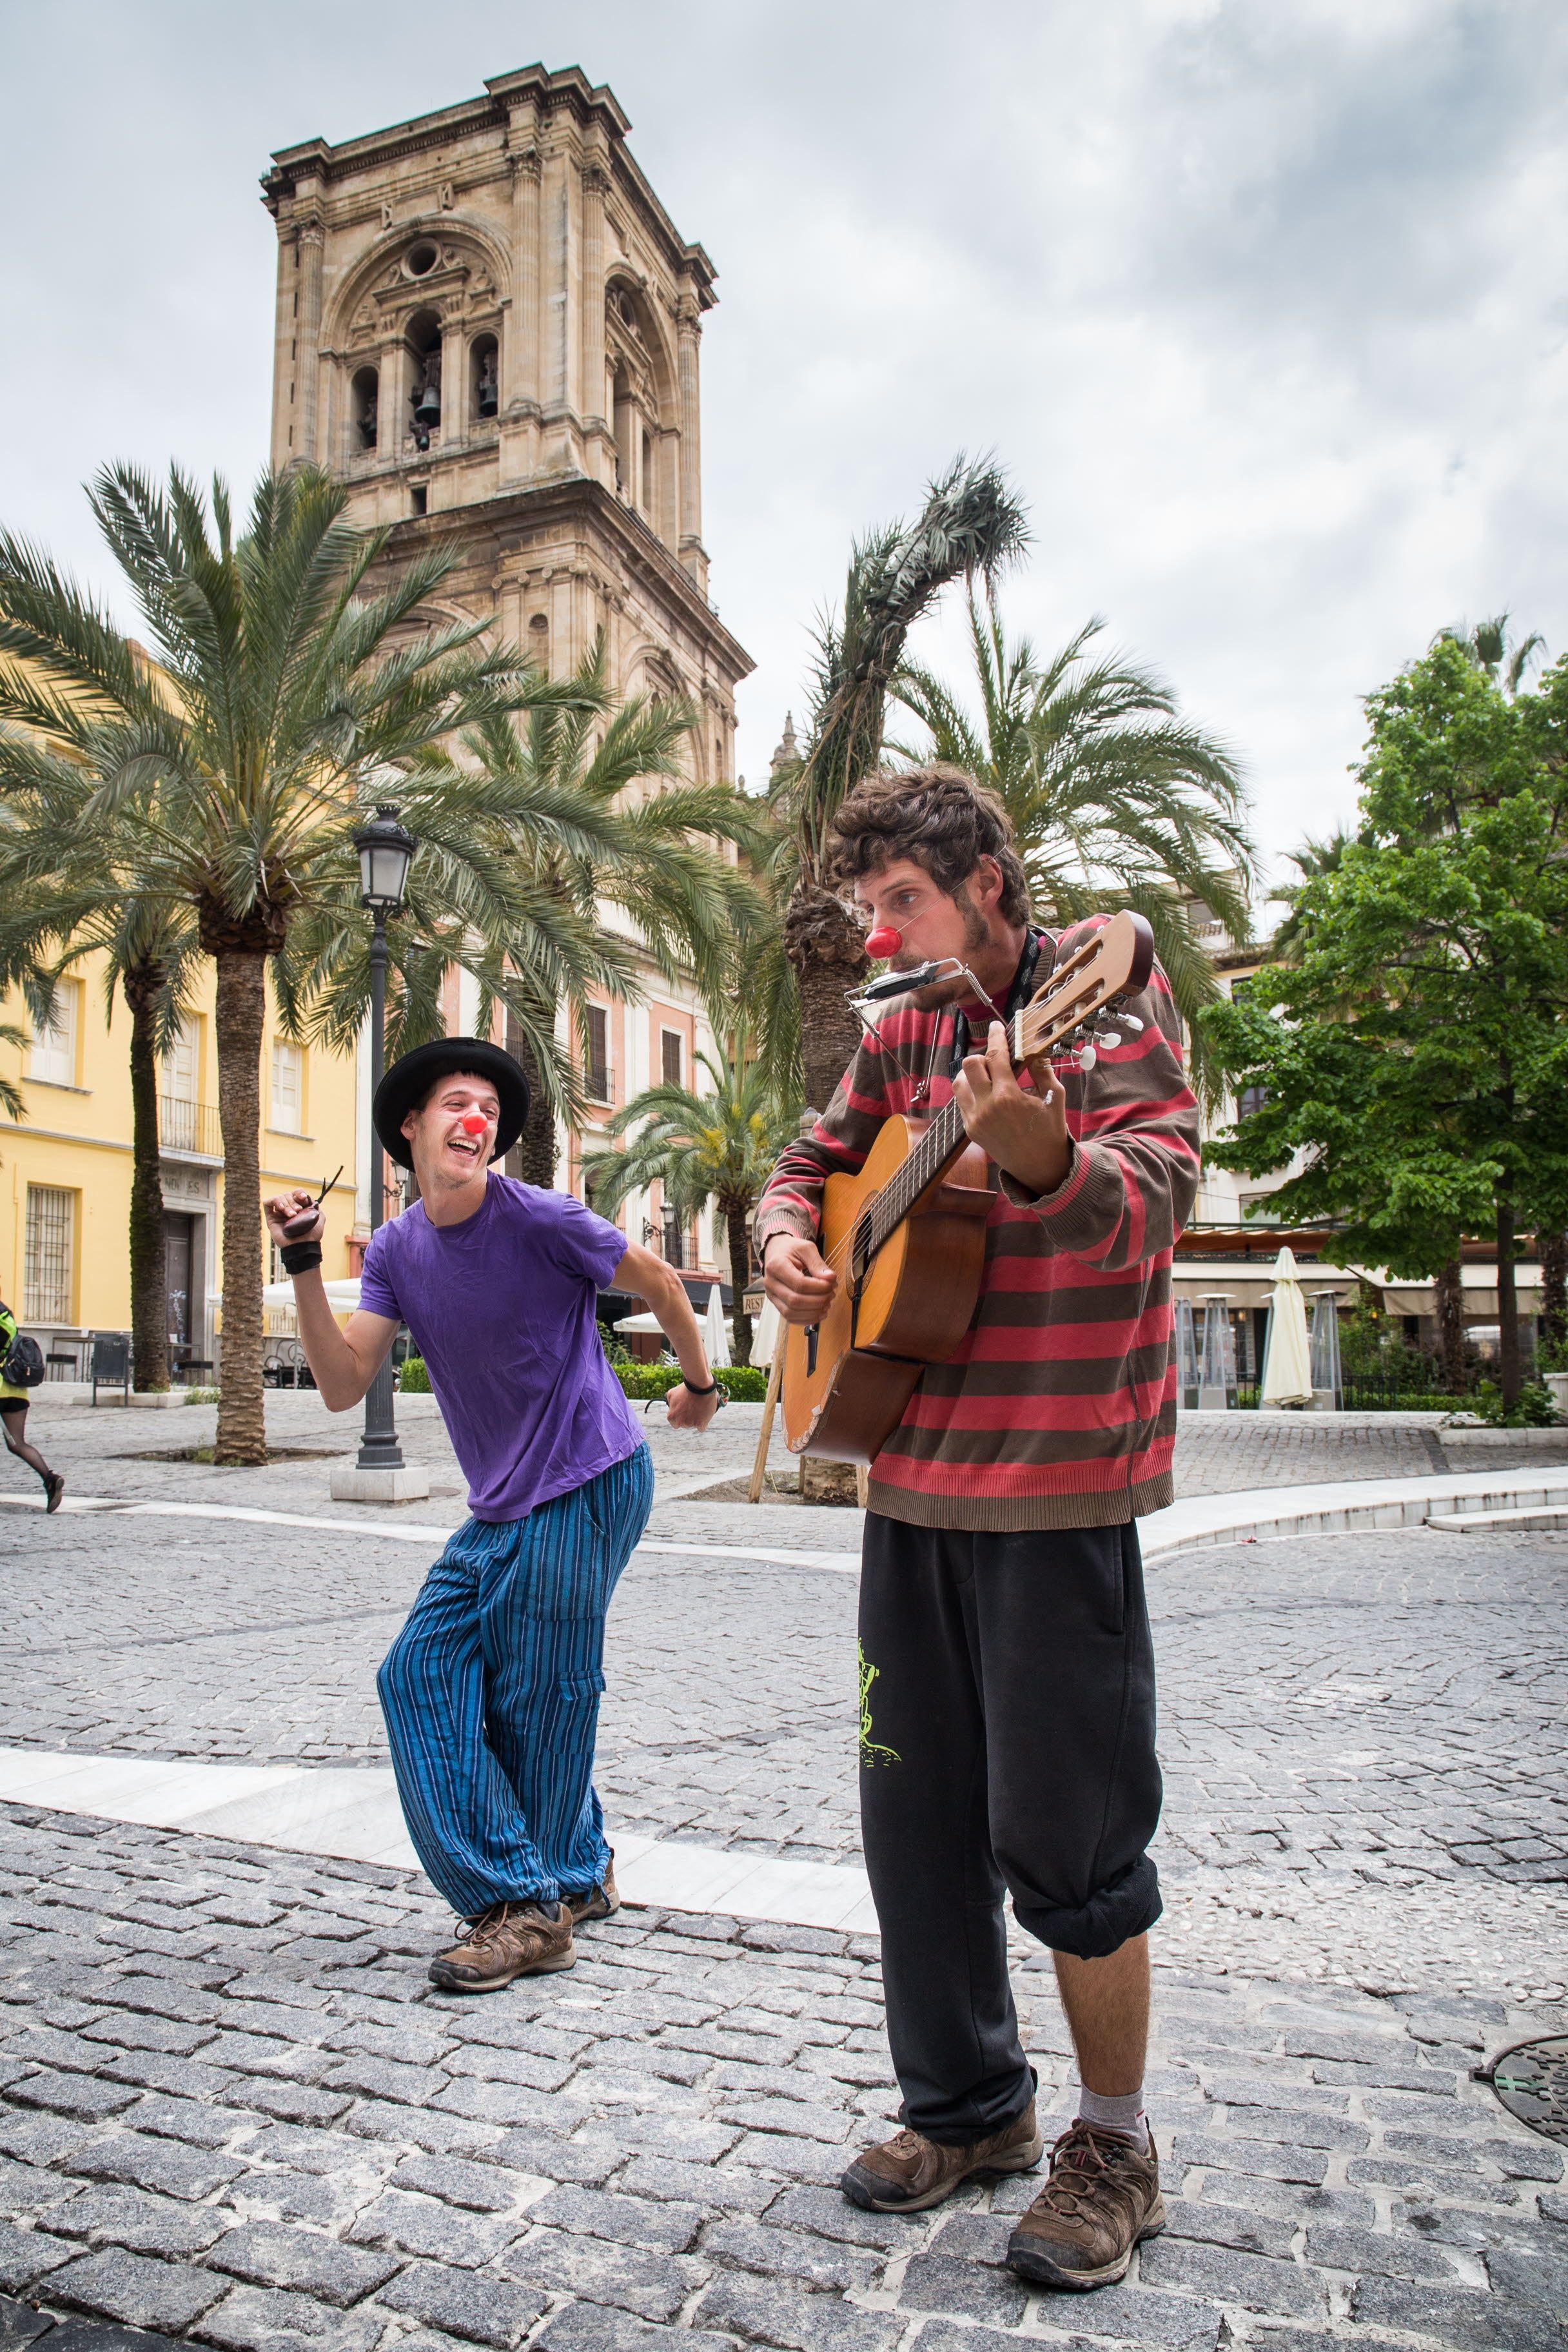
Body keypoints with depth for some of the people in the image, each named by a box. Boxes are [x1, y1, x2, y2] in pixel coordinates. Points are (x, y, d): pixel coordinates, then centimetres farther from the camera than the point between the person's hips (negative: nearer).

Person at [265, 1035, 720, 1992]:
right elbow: (344, 1385, -4)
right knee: (422, 1675, 6)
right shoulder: (398, 1249, 3)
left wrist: (700, 1386, 9)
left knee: (536, 1700, 0)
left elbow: (661, 1281, -3)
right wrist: (305, 1265, -12)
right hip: (501, 1506, 8)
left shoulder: (540, 1219, -16)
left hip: (587, 1488, -7)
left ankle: (535, 1907, 22)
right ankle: (574, 1878, 18)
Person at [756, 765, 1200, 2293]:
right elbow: (815, 1159, 23)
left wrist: (1036, 1155, -39)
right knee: (913, 1813, 15)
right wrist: (786, 1238, 2)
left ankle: (1113, 2147, 25)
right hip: (910, 1470, 7)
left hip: (1054, 1480, -7)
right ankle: (969, 2105, 35)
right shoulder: (905, 1031, 13)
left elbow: (1155, 1195, -19)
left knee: (1060, 1837, 2)